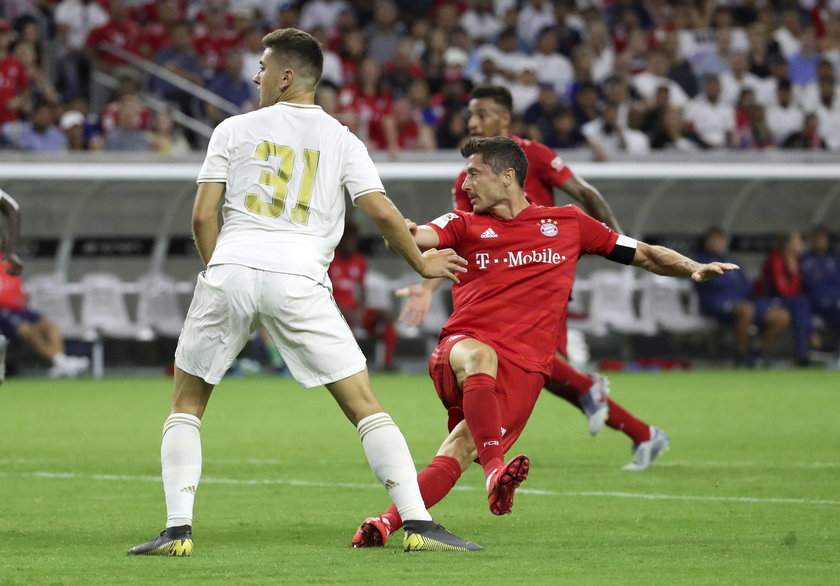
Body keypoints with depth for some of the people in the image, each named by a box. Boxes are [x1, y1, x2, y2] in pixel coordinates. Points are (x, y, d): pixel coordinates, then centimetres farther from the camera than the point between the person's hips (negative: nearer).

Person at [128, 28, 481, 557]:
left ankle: (178, 529, 3)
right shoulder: (341, 141, 11)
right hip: (298, 279, 0)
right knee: (364, 404, 3)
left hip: (229, 273, 0)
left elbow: (203, 216, 6)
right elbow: (383, 214, 3)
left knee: (187, 403, 16)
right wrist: (423, 263, 20)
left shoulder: (234, 130, 11)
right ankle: (419, 524, -6)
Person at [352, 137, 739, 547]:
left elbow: (645, 255, 23)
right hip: (460, 345, 0)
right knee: (480, 356, -39)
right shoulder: (464, 225, 16)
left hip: (523, 367, 0)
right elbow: (420, 237, -5)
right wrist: (401, 232, -30)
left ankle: (389, 522, -25)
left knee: (457, 453, -21)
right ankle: (495, 468, -49)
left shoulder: (567, 224, 18)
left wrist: (693, 268, 5)